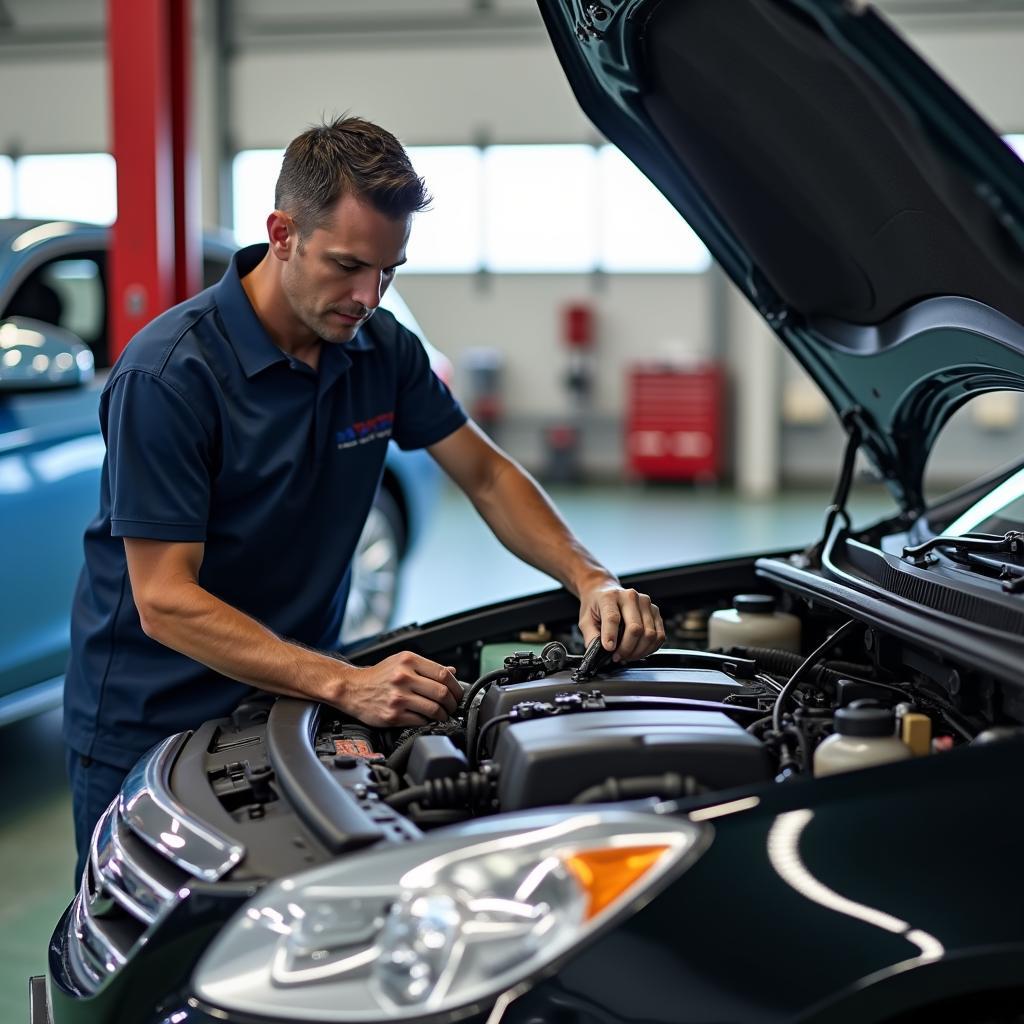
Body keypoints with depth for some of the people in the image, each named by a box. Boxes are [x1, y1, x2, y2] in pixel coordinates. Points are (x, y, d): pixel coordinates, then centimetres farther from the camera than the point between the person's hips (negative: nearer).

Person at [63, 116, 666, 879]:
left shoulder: (382, 348, -2)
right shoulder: (169, 374, -22)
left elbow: (487, 476, 8)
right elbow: (165, 603, -25)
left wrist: (593, 581, -9)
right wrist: (346, 685, -35)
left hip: (290, 701, 5)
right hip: (152, 724, -5)